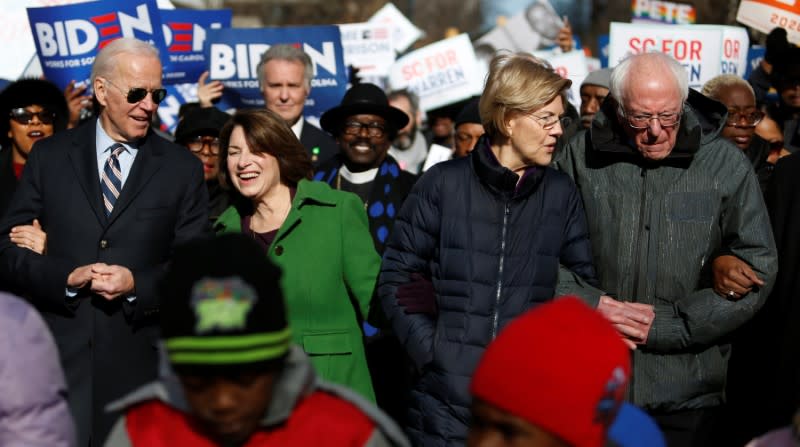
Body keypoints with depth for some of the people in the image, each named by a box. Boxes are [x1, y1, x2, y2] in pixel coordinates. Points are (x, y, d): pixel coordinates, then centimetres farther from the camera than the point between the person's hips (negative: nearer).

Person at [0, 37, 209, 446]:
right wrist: (66, 277, -13)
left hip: (139, 359, 0)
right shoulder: (49, 156, 7)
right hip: (58, 352, 0)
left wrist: (137, 284, -14)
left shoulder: (182, 168, 6)